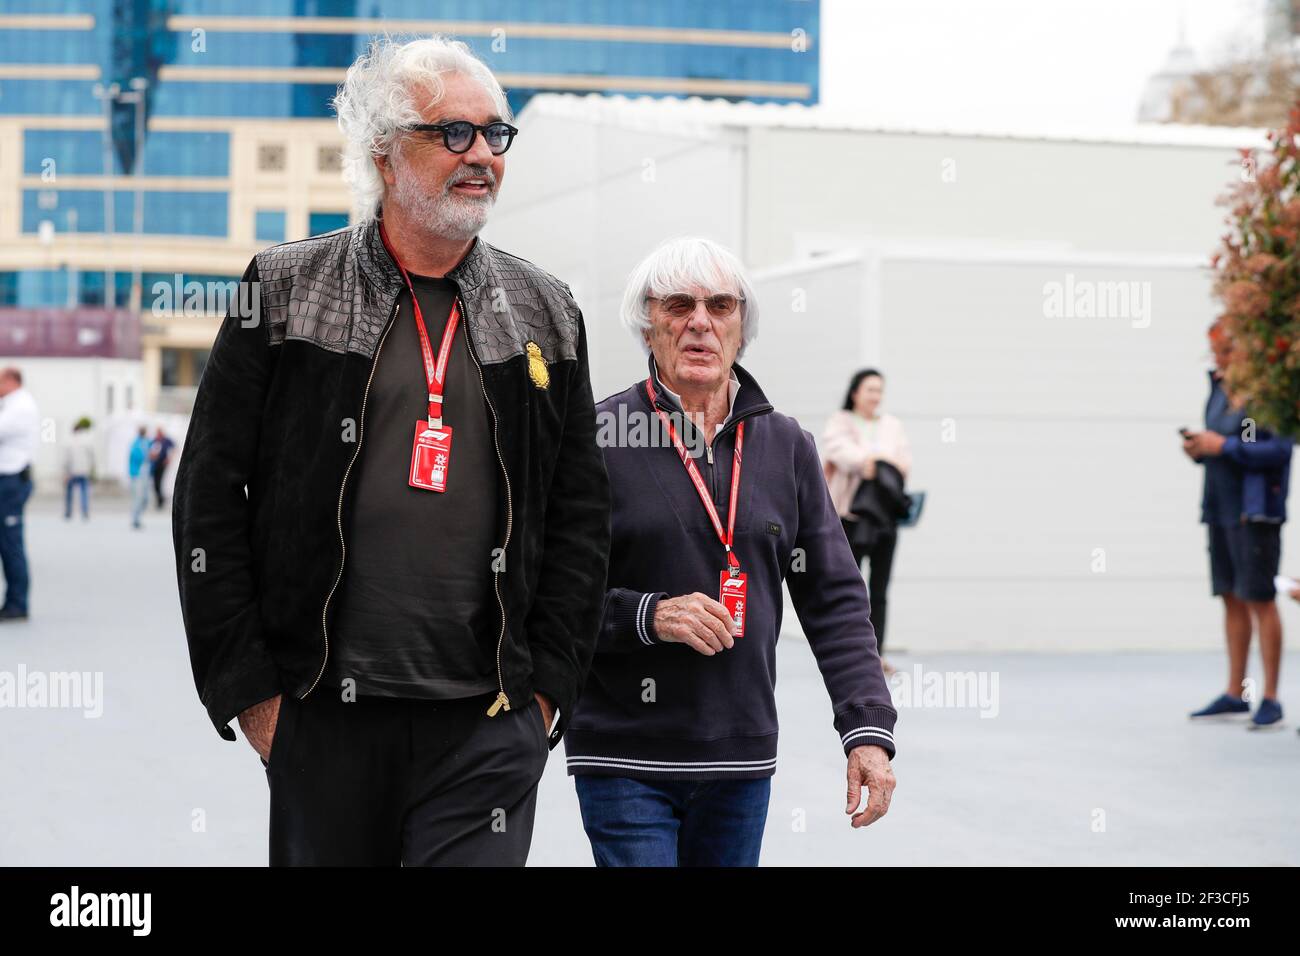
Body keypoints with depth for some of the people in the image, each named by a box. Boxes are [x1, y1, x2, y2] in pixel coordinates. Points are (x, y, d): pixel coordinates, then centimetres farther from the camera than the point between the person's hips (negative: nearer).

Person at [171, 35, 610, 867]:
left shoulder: (545, 315, 10)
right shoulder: (285, 294, 2)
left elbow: (582, 514, 12)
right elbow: (209, 496, 1)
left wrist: (548, 686, 3)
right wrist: (248, 689, -3)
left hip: (491, 724, 1)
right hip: (322, 720, -1)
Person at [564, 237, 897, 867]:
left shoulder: (786, 445, 9)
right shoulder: (599, 437, -3)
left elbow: (835, 601, 7)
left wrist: (869, 730, -3)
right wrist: (649, 615, -18)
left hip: (744, 757, 4)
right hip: (626, 761, -4)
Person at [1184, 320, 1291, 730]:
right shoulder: (1219, 390, 13)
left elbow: (1279, 451, -19)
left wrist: (1223, 446, -19)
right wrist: (1198, 449, -1)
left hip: (1255, 510, -8)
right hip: (1220, 507, 8)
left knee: (1259, 600, -7)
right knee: (1231, 599, 10)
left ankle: (1271, 700, -4)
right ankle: (1234, 695, 15)